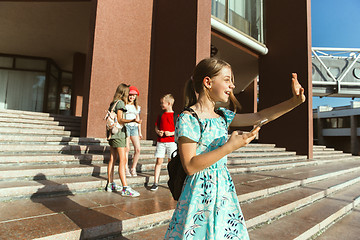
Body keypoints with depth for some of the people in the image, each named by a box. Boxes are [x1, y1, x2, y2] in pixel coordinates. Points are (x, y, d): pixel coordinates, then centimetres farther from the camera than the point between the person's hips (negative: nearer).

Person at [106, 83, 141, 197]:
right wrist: (133, 120, -30)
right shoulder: (120, 102, -9)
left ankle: (110, 184, 19)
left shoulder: (113, 103, 16)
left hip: (112, 134, 9)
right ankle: (125, 188, -10)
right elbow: (120, 120, -16)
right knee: (122, 160, -10)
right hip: (118, 133, -9)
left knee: (112, 159, 12)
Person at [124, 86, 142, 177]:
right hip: (126, 126, -4)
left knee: (138, 149, -6)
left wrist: (139, 132, 18)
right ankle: (126, 169, 5)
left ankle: (133, 168, 8)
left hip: (134, 127, 4)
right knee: (127, 149, -7)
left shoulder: (137, 107, 19)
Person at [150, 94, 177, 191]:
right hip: (160, 142, 3)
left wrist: (171, 133, -16)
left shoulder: (175, 116, -2)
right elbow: (156, 127, 16)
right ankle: (155, 183, 11)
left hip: (171, 142, -3)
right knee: (159, 161, 4)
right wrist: (158, 132, -5)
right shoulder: (160, 115, 11)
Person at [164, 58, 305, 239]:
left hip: (224, 189, 7)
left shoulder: (222, 115, 6)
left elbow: (260, 117, 11)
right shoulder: (188, 119, -16)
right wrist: (230, 147, -24)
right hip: (201, 192, -7)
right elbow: (190, 166, -22)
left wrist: (295, 101, 5)